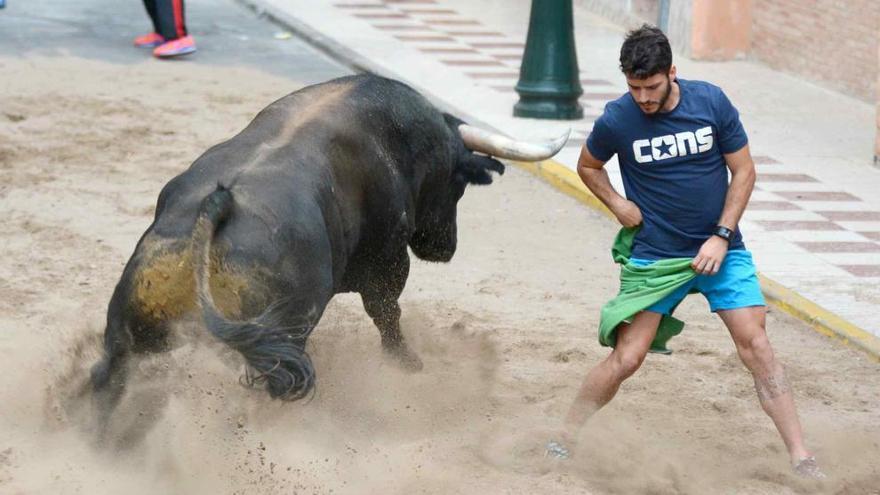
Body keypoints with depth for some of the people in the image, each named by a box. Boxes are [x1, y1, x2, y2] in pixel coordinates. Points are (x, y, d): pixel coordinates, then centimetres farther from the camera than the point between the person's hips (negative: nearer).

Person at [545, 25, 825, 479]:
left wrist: (722, 236, -8)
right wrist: (619, 206, -5)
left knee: (754, 345, -8)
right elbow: (588, 166, 10)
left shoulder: (711, 101, -9)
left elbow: (743, 170, -1)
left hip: (719, 248, 1)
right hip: (654, 257, -1)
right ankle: (563, 443, 12)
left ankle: (802, 460, -5)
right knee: (626, 359, -5)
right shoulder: (617, 120, -11)